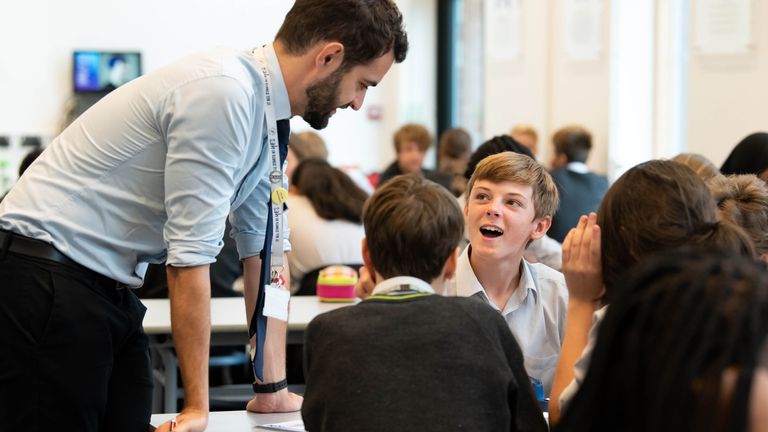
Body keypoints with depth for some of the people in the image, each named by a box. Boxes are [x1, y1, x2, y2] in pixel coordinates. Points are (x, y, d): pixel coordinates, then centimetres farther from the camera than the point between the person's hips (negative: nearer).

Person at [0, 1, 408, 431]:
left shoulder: (267, 113, 6)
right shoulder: (222, 93, -22)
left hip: (109, 289, 9)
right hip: (47, 278, -9)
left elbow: (265, 249, 11)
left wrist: (273, 389, 11)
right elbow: (191, 257, -22)